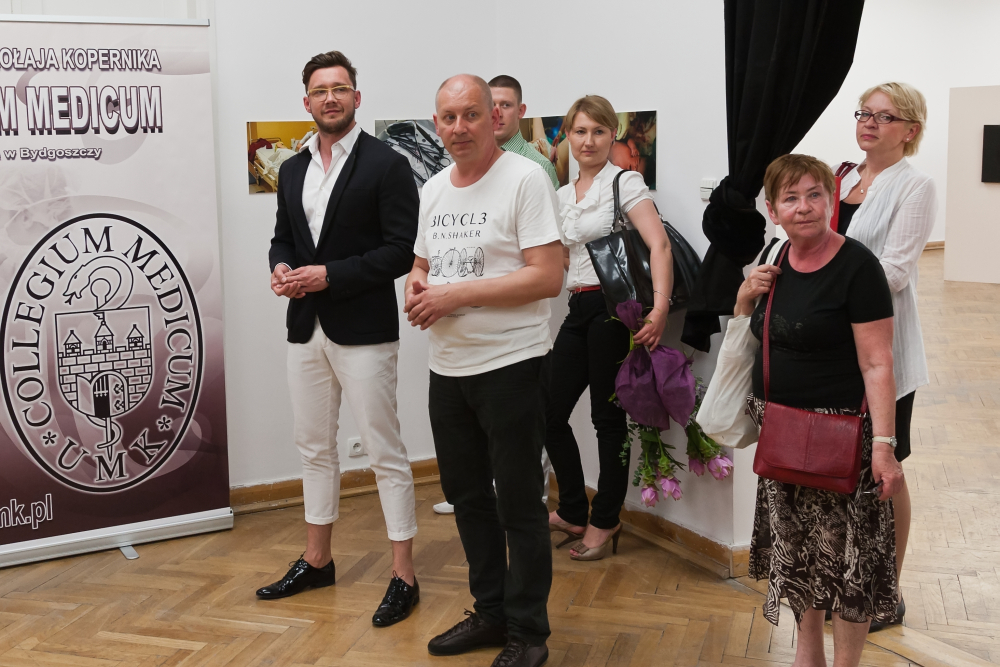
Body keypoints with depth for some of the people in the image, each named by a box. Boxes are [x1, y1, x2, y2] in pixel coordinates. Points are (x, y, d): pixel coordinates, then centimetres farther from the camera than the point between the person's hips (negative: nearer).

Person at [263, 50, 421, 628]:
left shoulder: (387, 165, -8)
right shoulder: (293, 170, 12)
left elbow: (402, 250, -14)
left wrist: (330, 274, -19)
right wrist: (281, 268, -2)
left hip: (363, 331, -7)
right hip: (306, 330, 7)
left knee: (385, 452, -1)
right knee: (315, 447, 17)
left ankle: (405, 576, 9)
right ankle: (317, 560, 32)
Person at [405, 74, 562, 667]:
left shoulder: (525, 179, -12)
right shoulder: (434, 189, 11)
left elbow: (548, 277, -20)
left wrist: (455, 294, -21)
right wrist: (417, 289, -4)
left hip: (511, 366, -8)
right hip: (448, 366, 8)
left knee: (519, 503, 2)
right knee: (467, 495, 17)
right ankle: (490, 612, 34)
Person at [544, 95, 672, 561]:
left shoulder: (624, 182, -6)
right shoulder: (562, 195, 16)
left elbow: (659, 244, -18)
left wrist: (660, 308, -30)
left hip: (613, 308, -7)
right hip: (578, 310, 7)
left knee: (608, 417, 0)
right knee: (550, 412, 7)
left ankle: (605, 523, 14)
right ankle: (573, 512, 23)